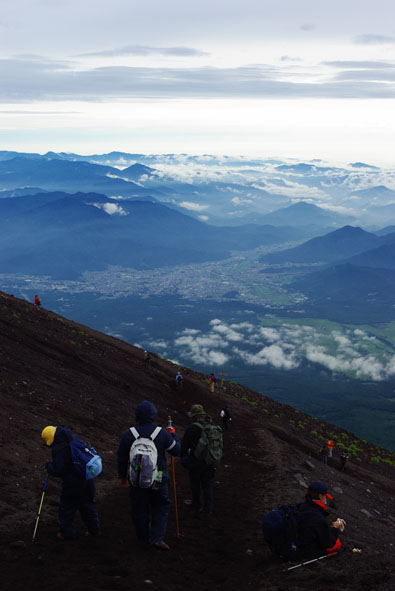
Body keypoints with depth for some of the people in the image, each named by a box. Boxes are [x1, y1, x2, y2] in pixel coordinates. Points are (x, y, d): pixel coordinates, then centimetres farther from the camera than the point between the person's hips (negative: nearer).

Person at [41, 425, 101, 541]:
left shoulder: (60, 450, -25)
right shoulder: (73, 438, 0)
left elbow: (57, 471, -24)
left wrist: (48, 465, -4)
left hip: (73, 484, -8)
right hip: (87, 478, 8)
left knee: (66, 507, 11)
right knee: (88, 504, 21)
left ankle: (66, 533, 22)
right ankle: (94, 530, 31)